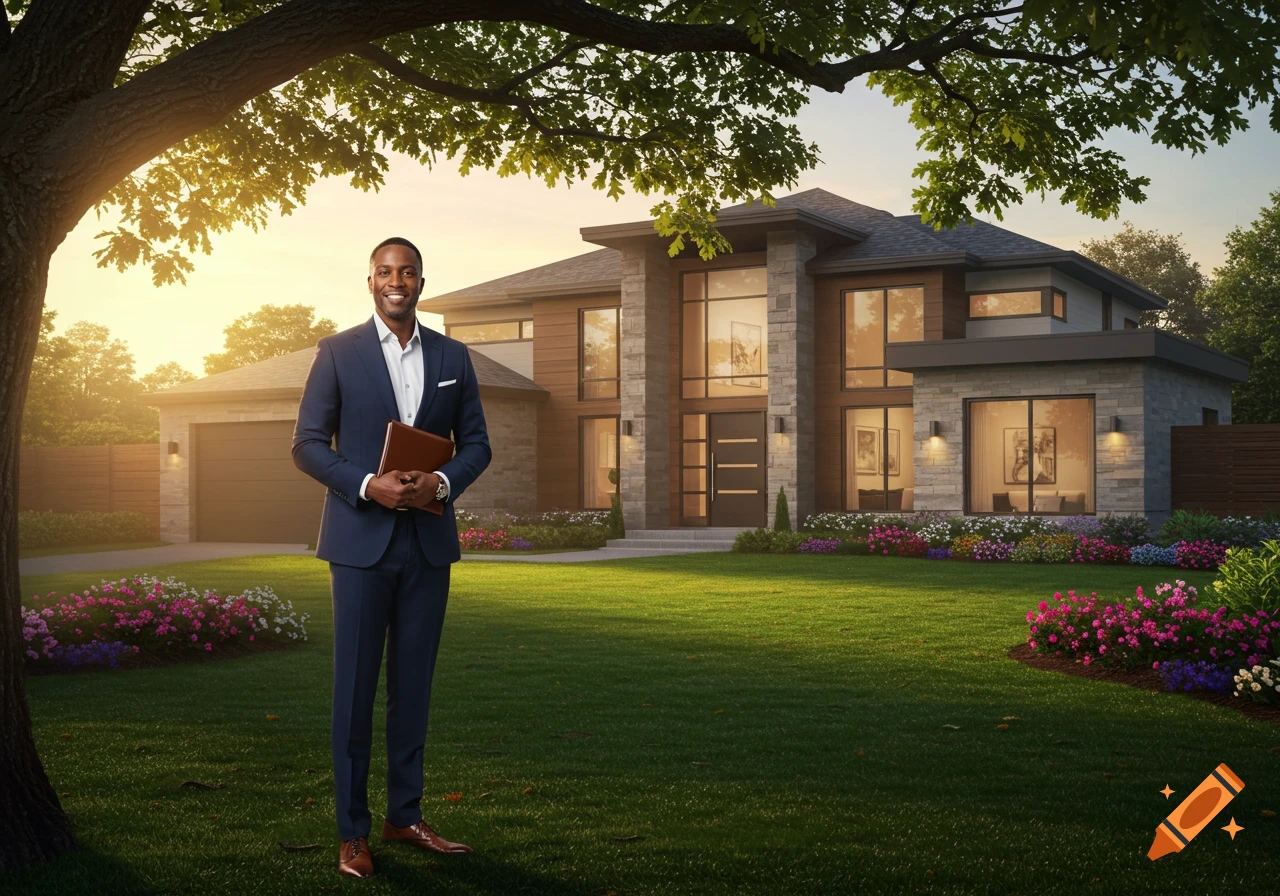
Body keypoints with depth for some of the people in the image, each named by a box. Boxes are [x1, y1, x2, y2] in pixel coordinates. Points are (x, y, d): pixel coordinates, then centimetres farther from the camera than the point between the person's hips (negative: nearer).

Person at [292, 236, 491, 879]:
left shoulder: (453, 357, 10)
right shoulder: (338, 352, 1)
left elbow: (476, 441, 11)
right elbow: (307, 444, -1)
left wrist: (443, 483, -10)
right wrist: (368, 484, -16)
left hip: (428, 537, 3)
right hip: (362, 537, -3)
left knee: (414, 683, 9)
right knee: (355, 686, 1)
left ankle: (405, 815, 20)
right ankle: (352, 831, 9)